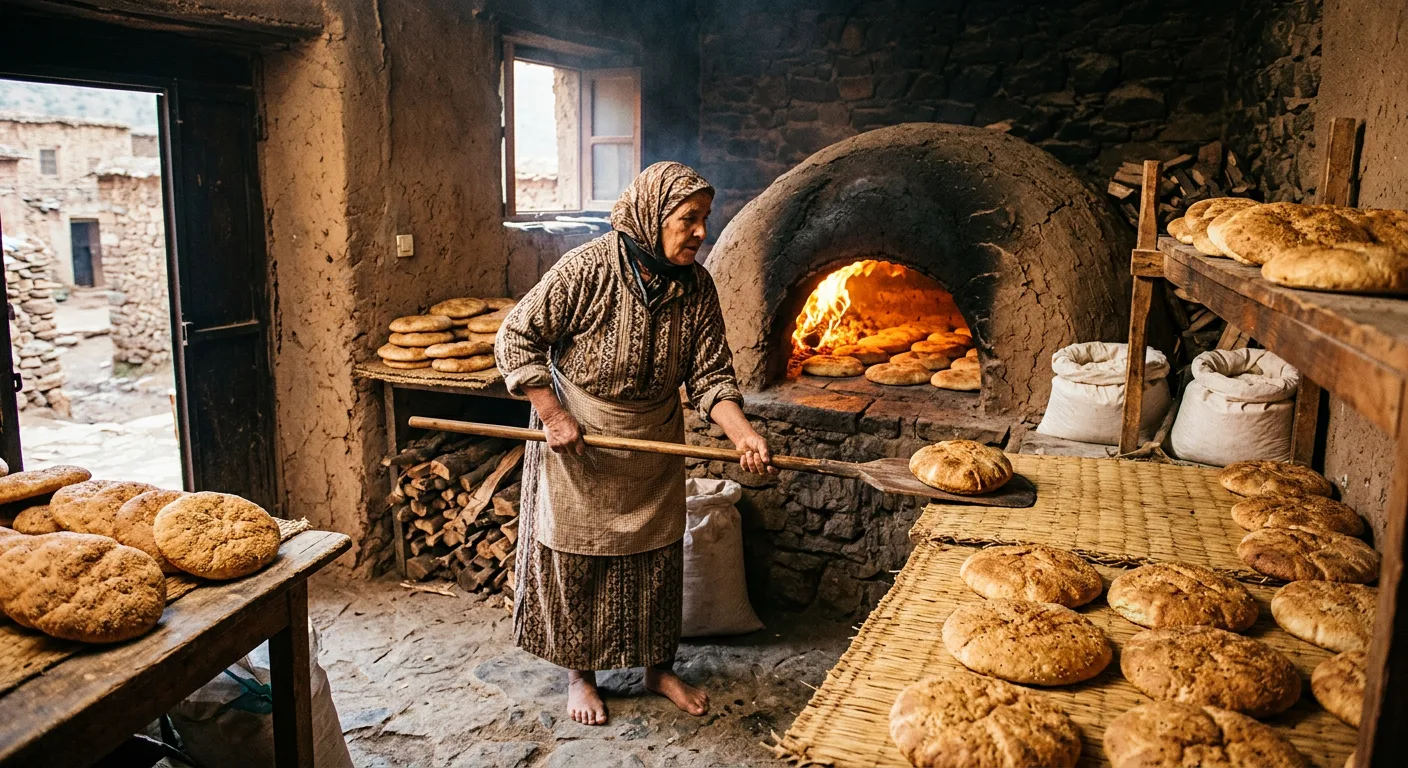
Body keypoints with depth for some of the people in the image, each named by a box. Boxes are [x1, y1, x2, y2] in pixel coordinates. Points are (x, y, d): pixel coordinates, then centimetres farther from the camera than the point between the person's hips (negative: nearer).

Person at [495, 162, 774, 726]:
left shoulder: (696, 287, -8)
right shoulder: (586, 270, -22)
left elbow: (710, 376, -7)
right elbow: (516, 338, -15)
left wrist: (743, 435, -23)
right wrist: (554, 417, -19)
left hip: (655, 448, 4)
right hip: (579, 446, -4)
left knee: (658, 560, 14)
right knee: (576, 561, 9)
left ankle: (658, 667, 34)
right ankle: (580, 674, 30)